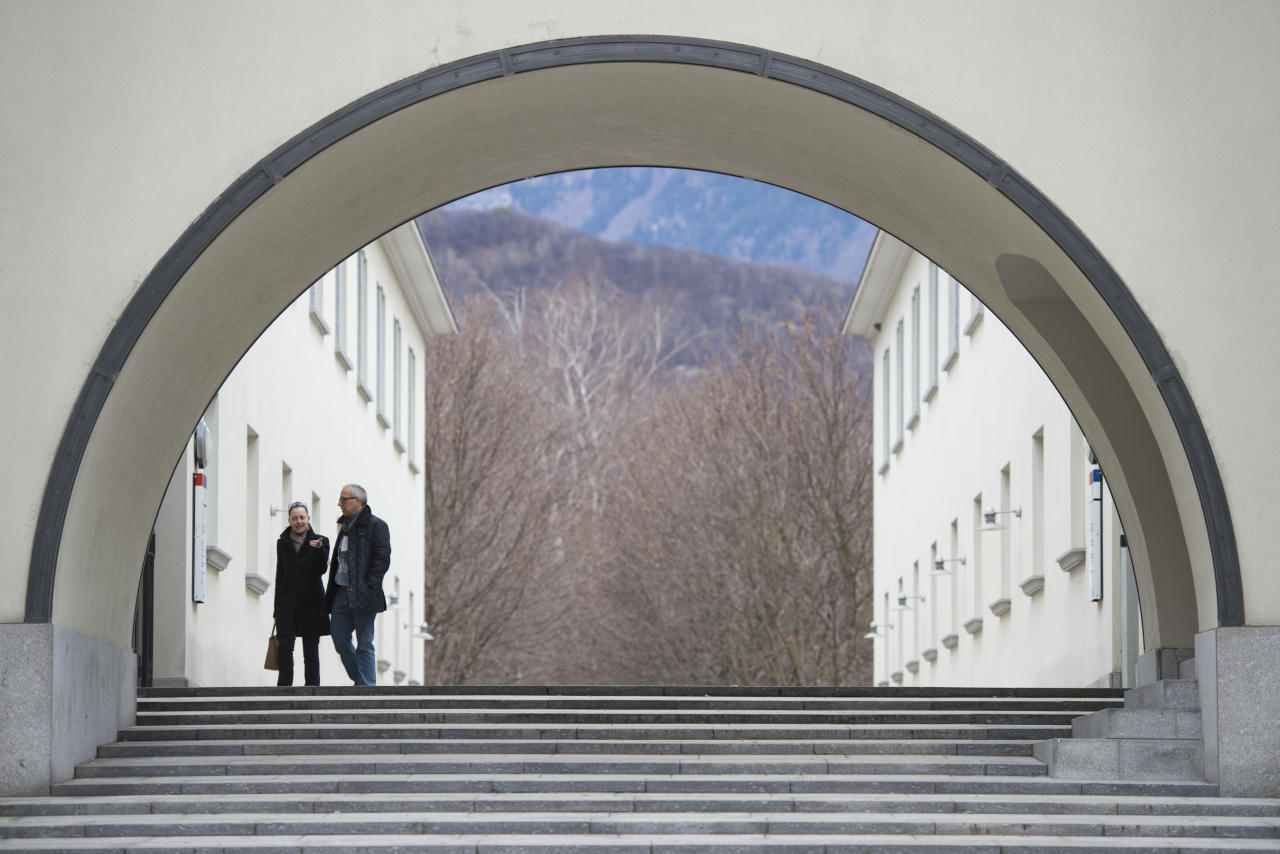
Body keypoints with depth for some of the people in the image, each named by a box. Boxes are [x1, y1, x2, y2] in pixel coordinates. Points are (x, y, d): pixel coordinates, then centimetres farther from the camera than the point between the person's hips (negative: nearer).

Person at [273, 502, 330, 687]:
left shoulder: (320, 541, 3)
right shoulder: (283, 543, 11)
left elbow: (321, 569, -9)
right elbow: (280, 576, 13)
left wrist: (319, 549, -27)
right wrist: (277, 608, 12)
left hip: (311, 603, -2)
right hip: (288, 603, 2)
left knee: (311, 650, 2)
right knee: (284, 646, -10)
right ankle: (284, 686, -10)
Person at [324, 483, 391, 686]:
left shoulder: (376, 526, -7)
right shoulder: (345, 525, 18)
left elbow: (382, 559, -12)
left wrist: (368, 587, -16)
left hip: (362, 595, -8)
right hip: (341, 593, 8)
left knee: (364, 645, -3)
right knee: (340, 641, 7)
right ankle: (361, 681, 20)